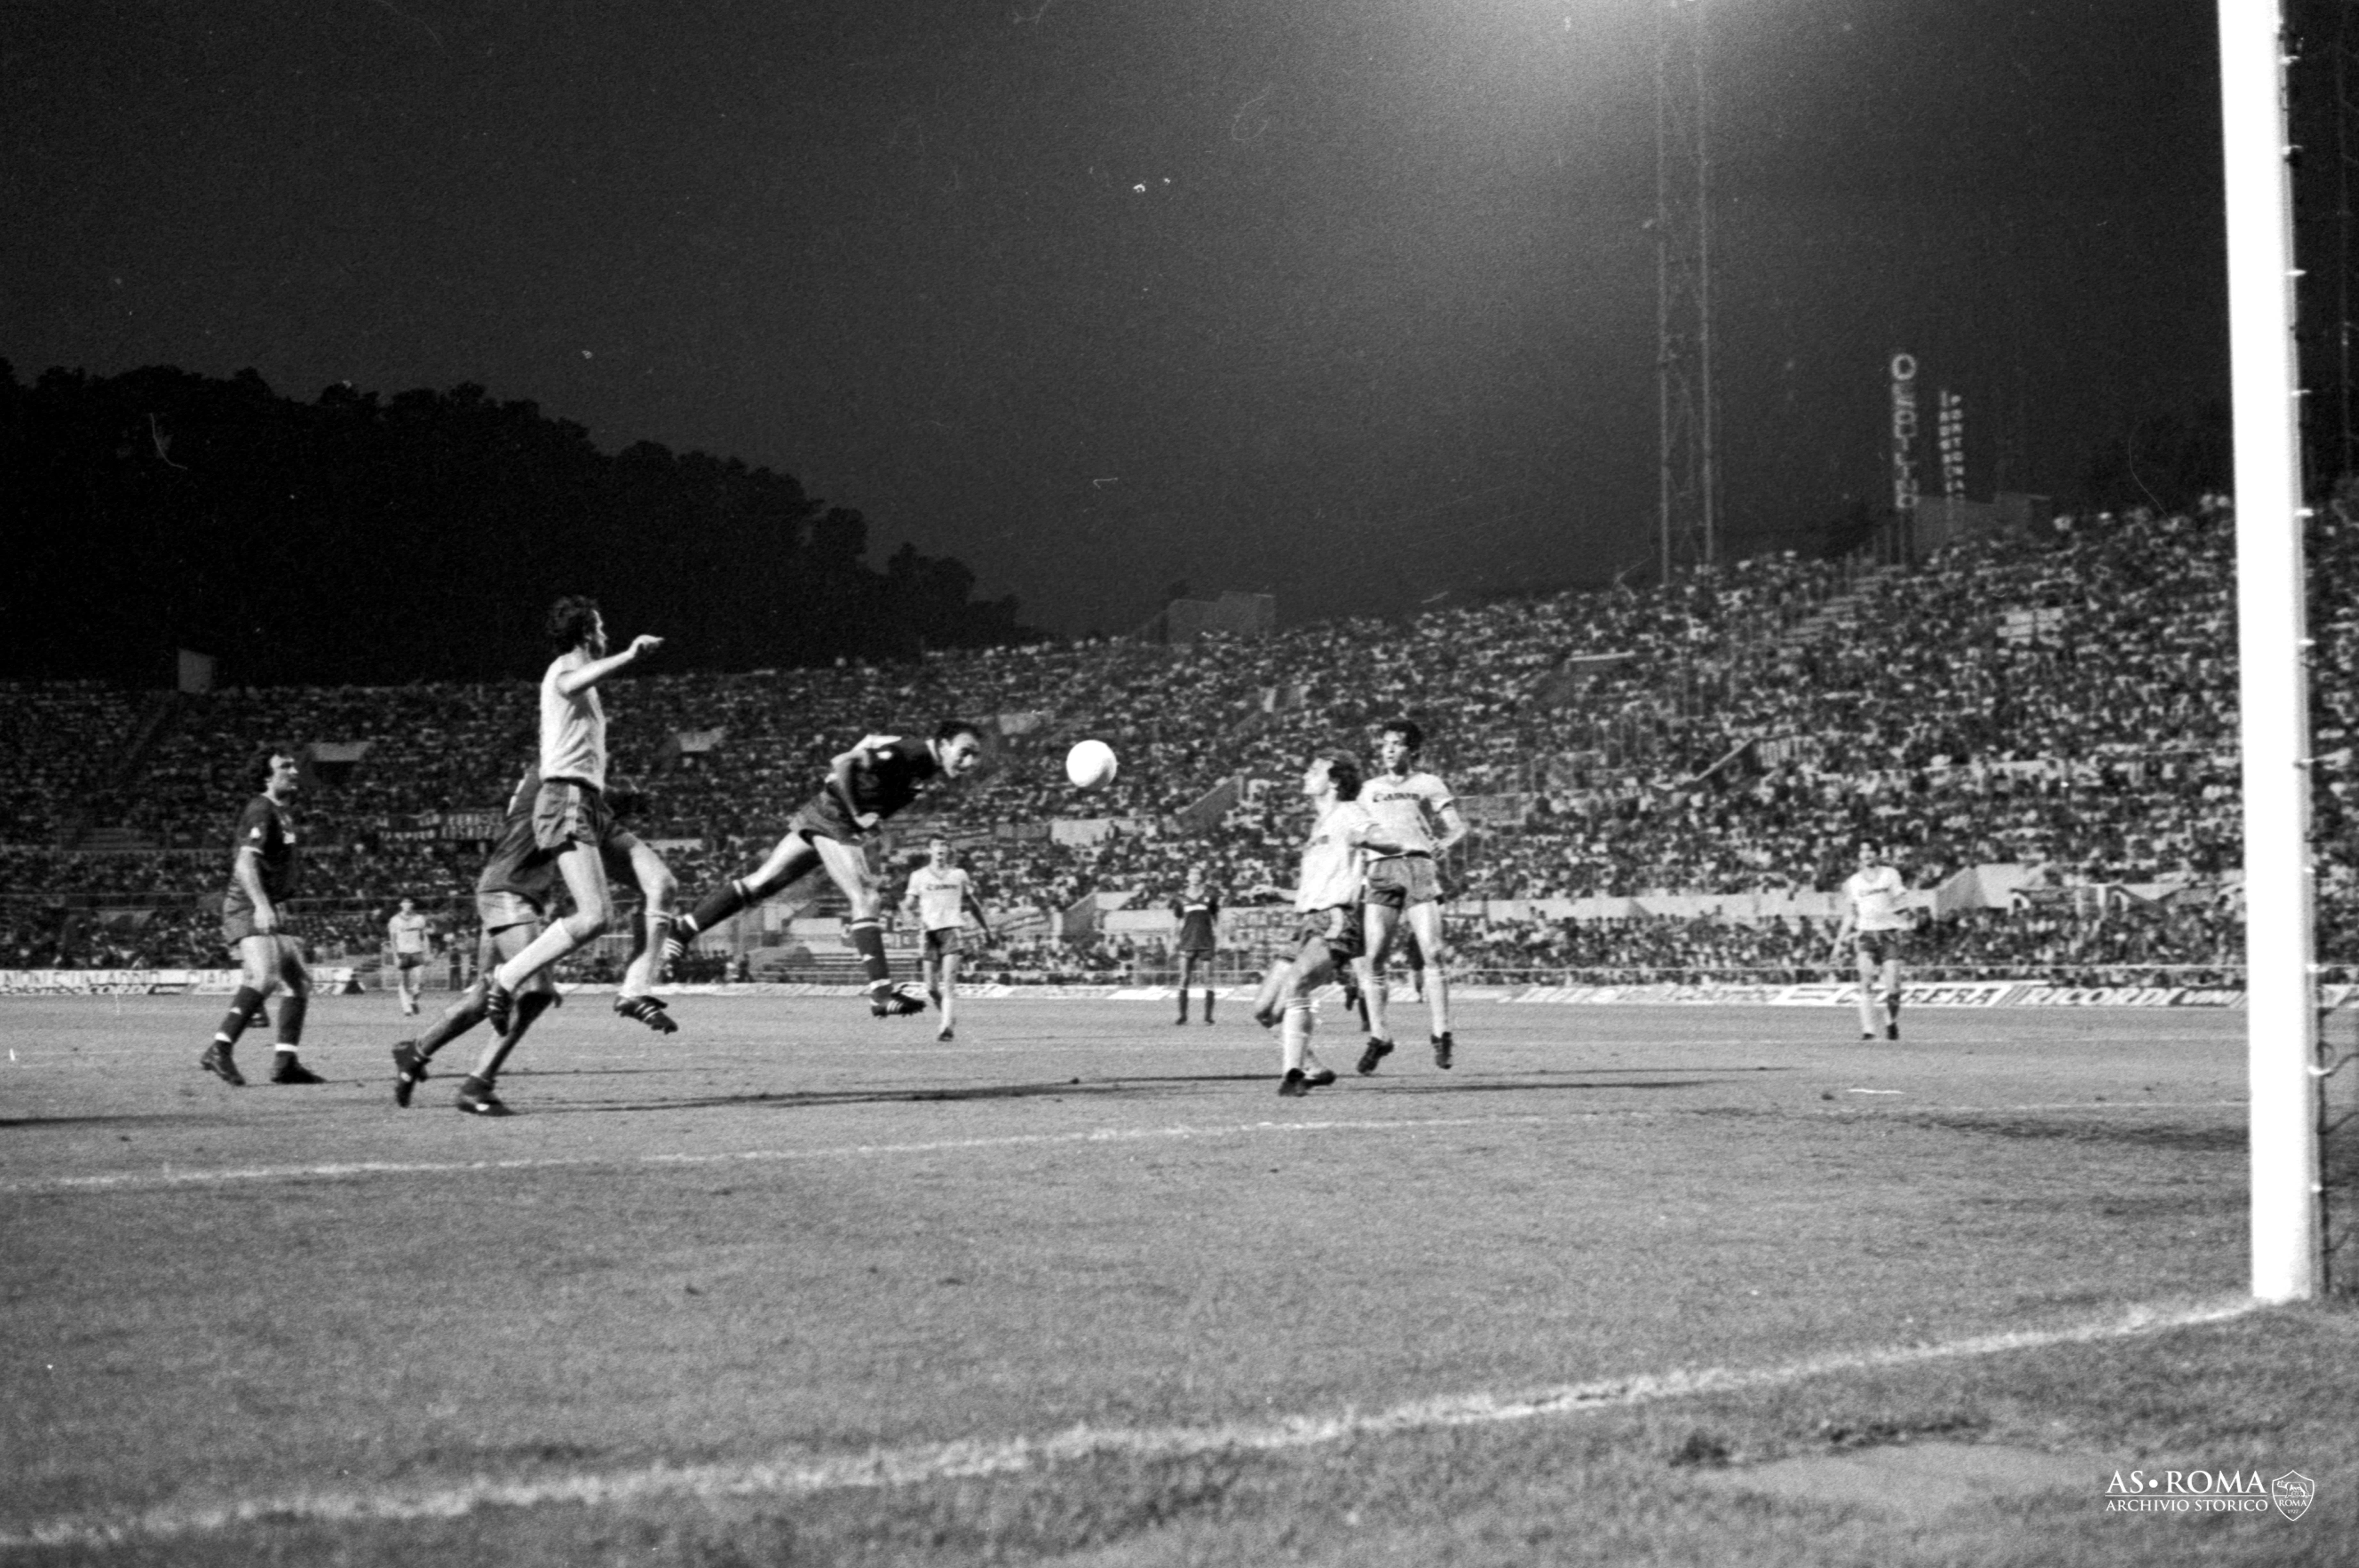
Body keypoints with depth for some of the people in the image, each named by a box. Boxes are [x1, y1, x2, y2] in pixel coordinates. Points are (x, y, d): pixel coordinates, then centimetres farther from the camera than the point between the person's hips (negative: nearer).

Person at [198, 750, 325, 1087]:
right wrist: (262, 906, -35)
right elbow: (245, 863, -23)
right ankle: (220, 1050, -29)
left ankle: (286, 1063, 6)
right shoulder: (261, 811, -12)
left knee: (300, 982, 6)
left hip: (270, 913, 10)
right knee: (265, 976, -27)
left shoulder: (281, 814, 18)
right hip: (247, 910, -10)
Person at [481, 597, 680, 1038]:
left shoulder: (574, 670, 27)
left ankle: (637, 990, -8)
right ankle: (506, 981, -13)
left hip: (593, 807, 10)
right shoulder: (566, 666, -3)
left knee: (660, 882, -6)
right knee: (596, 916, -21)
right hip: (567, 801, -10)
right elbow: (570, 686, -30)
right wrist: (629, 657, -36)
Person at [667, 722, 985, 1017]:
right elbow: (843, 763, -22)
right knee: (867, 900, -16)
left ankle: (683, 928, 19)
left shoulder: (926, 766, 8)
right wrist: (858, 815, -19)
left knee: (759, 884, 13)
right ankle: (882, 995, -20)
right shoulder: (909, 751, -20)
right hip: (833, 820, -10)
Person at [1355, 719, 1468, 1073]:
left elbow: (1457, 826, 8)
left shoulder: (1428, 785, 13)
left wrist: (1443, 843, -8)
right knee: (1374, 958, -9)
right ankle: (1379, 1037, -2)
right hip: (1381, 870, 3)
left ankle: (1441, 1035, -6)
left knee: (1432, 953, -13)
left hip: (1418, 867, -2)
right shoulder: (1370, 790, 23)